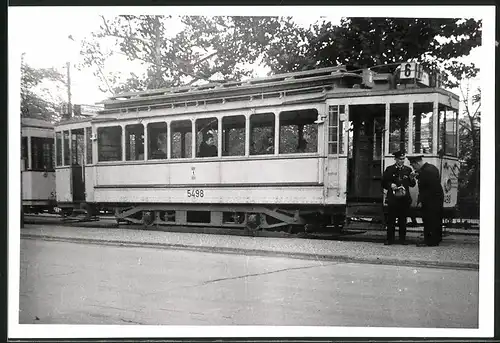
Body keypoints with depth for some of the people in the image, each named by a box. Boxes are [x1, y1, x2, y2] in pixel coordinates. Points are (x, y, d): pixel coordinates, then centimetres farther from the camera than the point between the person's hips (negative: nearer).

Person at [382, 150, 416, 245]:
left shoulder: (408, 169, 10)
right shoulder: (389, 169, 4)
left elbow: (412, 185, 9)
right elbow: (383, 183, 5)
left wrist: (412, 179, -11)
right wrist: (390, 185, -13)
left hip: (404, 198, 2)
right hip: (393, 198, -2)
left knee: (403, 220, 6)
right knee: (391, 219, 1)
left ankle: (402, 238, 14)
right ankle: (390, 239, 8)